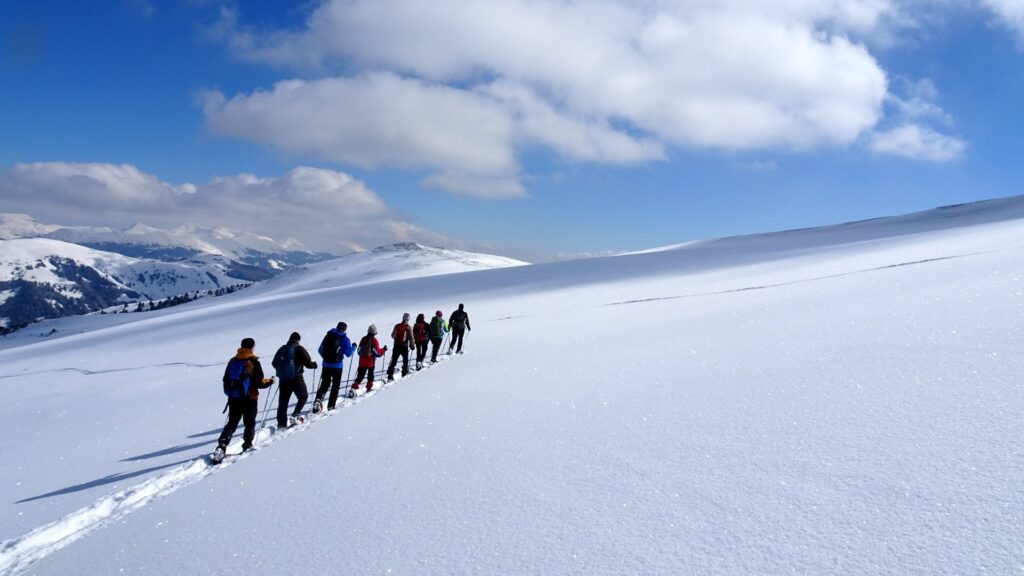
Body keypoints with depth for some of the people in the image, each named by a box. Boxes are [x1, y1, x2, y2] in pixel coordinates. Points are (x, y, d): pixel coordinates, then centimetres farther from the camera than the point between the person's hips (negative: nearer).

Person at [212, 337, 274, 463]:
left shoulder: (232, 361, 6)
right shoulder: (253, 362, -11)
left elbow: (226, 380, 12)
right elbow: (259, 382, -13)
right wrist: (269, 381, 5)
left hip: (233, 398, 5)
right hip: (249, 398, -5)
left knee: (231, 424, 8)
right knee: (250, 423, 13)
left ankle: (221, 447, -6)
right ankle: (247, 445, 16)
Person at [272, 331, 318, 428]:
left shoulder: (281, 349, 10)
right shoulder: (299, 349, -6)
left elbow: (274, 363, 19)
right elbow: (308, 363, -10)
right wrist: (314, 364, 11)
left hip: (283, 379, 5)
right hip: (296, 378, -5)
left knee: (283, 401, 8)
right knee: (303, 396, 14)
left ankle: (282, 423, 6)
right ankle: (295, 415, -2)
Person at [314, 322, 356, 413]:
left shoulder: (328, 335, 6)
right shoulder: (344, 339, -5)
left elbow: (320, 350, 12)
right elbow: (348, 353, -6)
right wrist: (353, 347, 12)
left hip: (326, 364, 3)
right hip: (337, 365, -3)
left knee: (324, 384, 11)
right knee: (335, 385, 10)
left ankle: (319, 399, -14)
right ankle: (331, 406, 10)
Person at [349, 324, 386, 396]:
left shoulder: (363, 339, 3)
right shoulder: (374, 340, -12)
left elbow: (359, 351, 11)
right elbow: (377, 352, -12)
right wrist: (384, 350, 5)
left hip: (362, 362, 4)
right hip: (371, 362, -4)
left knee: (360, 376, 3)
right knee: (370, 375, 18)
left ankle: (354, 388, -12)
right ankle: (369, 387, 26)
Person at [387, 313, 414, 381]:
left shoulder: (397, 326, 0)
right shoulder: (409, 327, -9)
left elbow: (392, 336, 9)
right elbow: (411, 337, -9)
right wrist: (412, 345, 4)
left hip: (396, 346, 3)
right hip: (404, 346, -3)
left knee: (393, 361, 6)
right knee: (405, 360, 16)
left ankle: (390, 376, 0)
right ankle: (405, 373, 21)